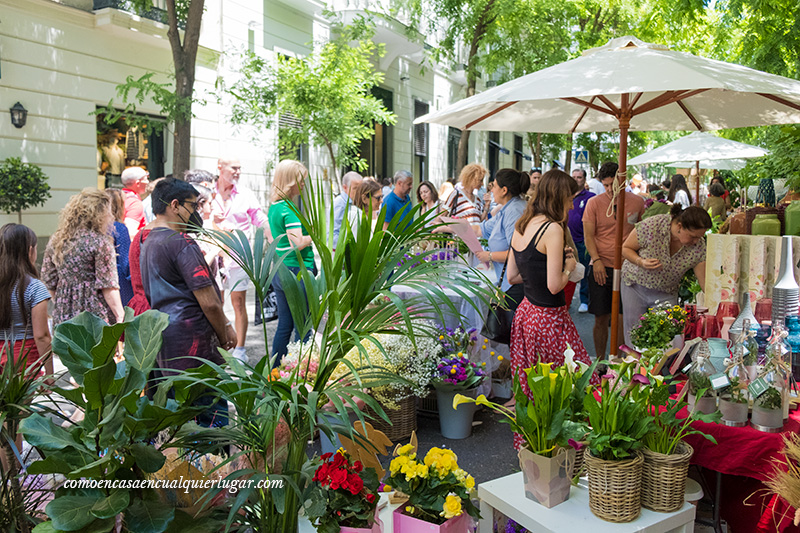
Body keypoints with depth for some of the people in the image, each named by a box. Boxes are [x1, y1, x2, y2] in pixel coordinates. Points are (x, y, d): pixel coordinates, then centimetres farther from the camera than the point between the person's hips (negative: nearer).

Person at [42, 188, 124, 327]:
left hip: (63, 315, 6)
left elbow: (49, 281, 14)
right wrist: (120, 316, -8)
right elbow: (108, 285, -13)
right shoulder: (100, 242, -10)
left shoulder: (55, 241, 9)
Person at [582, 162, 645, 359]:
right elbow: (588, 235, -1)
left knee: (624, 318, 3)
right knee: (601, 319, 4)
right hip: (601, 267, -1)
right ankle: (600, 362, 19)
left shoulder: (637, 202, 5)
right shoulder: (594, 203, 1)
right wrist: (596, 260, -13)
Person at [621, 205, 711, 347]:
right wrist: (641, 262, -30)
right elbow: (625, 248, -12)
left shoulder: (698, 246, -16)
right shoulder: (651, 226, -26)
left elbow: (704, 282, -11)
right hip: (636, 284, -2)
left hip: (666, 293, 2)